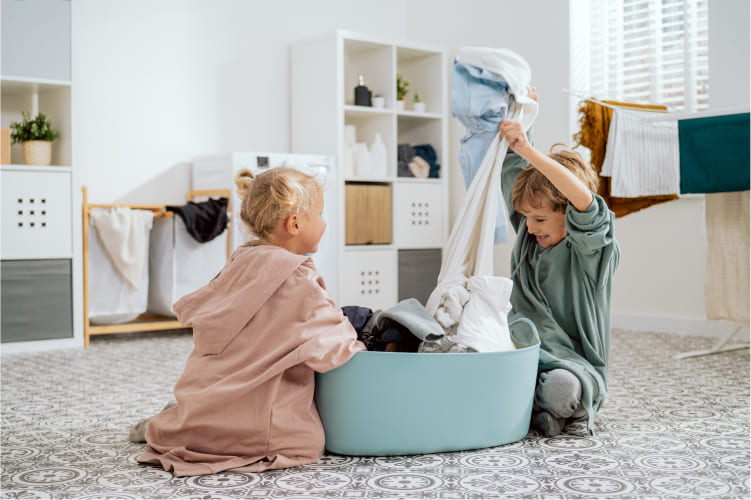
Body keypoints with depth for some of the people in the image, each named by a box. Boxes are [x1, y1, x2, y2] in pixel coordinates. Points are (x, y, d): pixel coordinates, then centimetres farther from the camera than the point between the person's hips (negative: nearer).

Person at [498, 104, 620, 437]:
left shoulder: (592, 250, -10)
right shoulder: (527, 235, 8)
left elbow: (584, 200, -33)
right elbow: (513, 167, 17)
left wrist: (530, 152, -39)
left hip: (575, 365, -5)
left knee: (560, 388, -40)